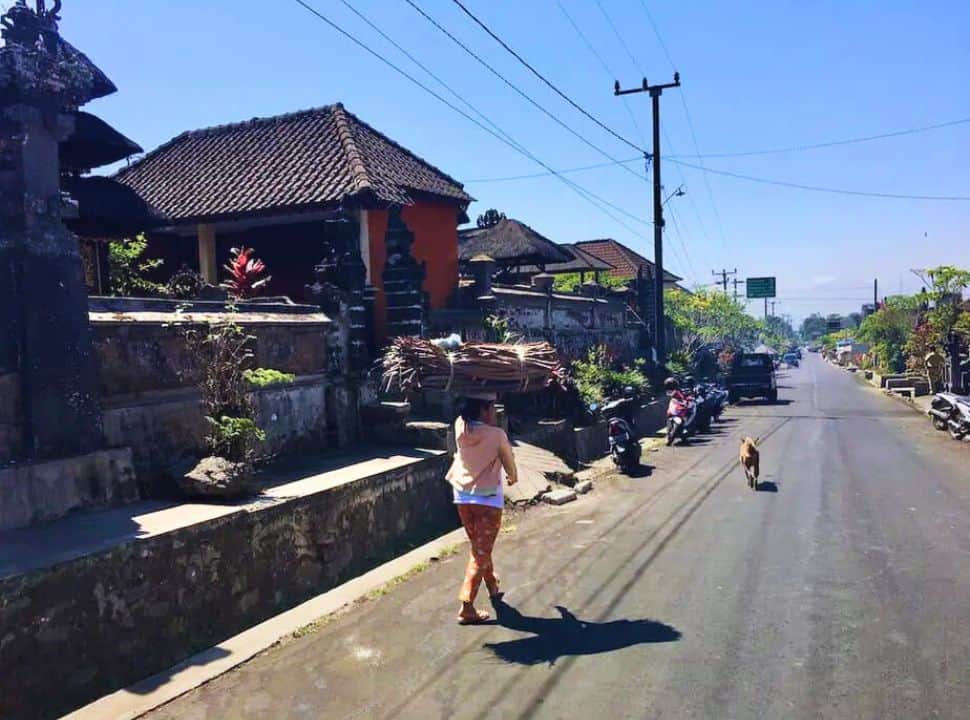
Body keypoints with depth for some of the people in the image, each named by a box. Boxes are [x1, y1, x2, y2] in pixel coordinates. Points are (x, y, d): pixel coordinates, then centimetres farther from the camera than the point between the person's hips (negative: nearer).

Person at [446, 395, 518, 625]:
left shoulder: (460, 426, -5)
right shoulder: (496, 435, -16)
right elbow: (508, 461, 2)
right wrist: (513, 477, 21)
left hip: (463, 496, 6)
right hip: (488, 498, -6)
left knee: (479, 547, 23)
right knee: (481, 553, 0)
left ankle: (492, 586, 42)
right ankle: (466, 608, -3)